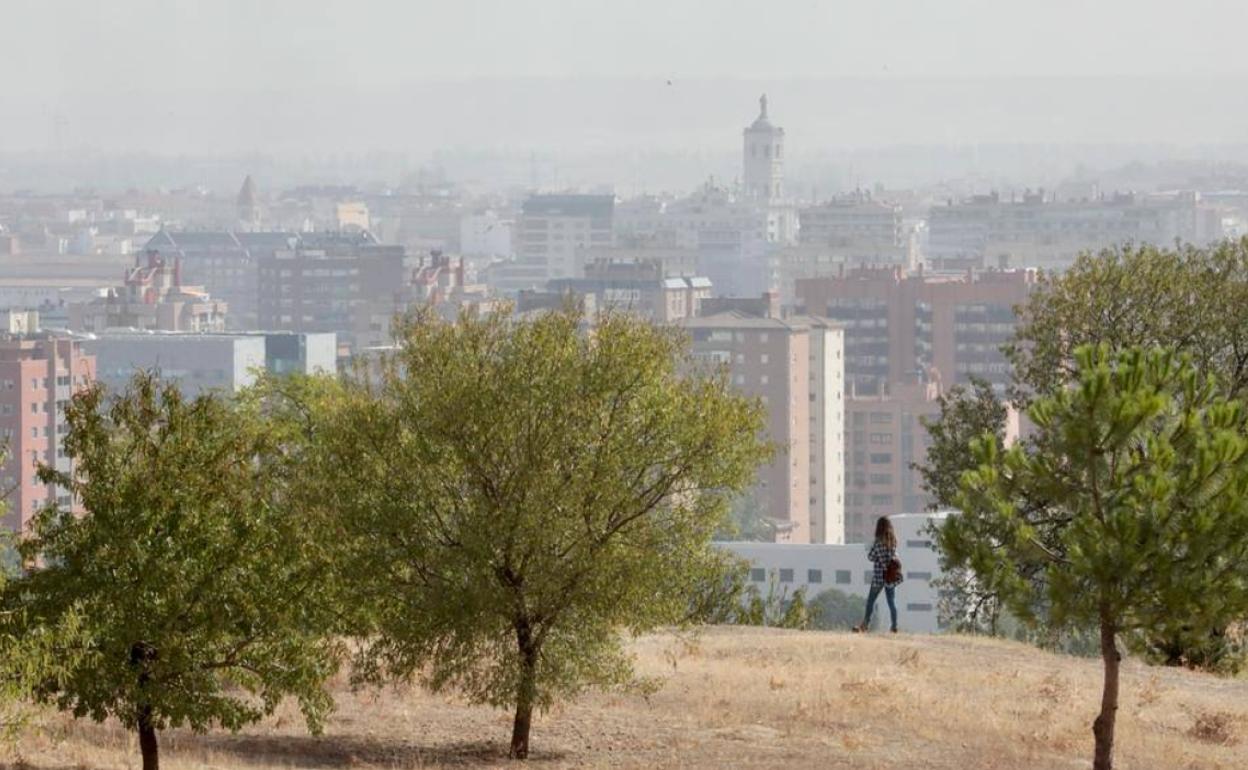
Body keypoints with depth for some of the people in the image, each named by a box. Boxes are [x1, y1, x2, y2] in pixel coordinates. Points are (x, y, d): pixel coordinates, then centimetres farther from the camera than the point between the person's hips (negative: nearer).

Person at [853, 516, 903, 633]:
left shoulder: (878, 541, -14)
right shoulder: (893, 541, 0)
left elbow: (871, 556, -6)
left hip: (879, 576, -4)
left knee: (871, 601, 6)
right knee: (891, 601, 9)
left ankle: (865, 624, 5)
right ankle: (894, 626, 6)